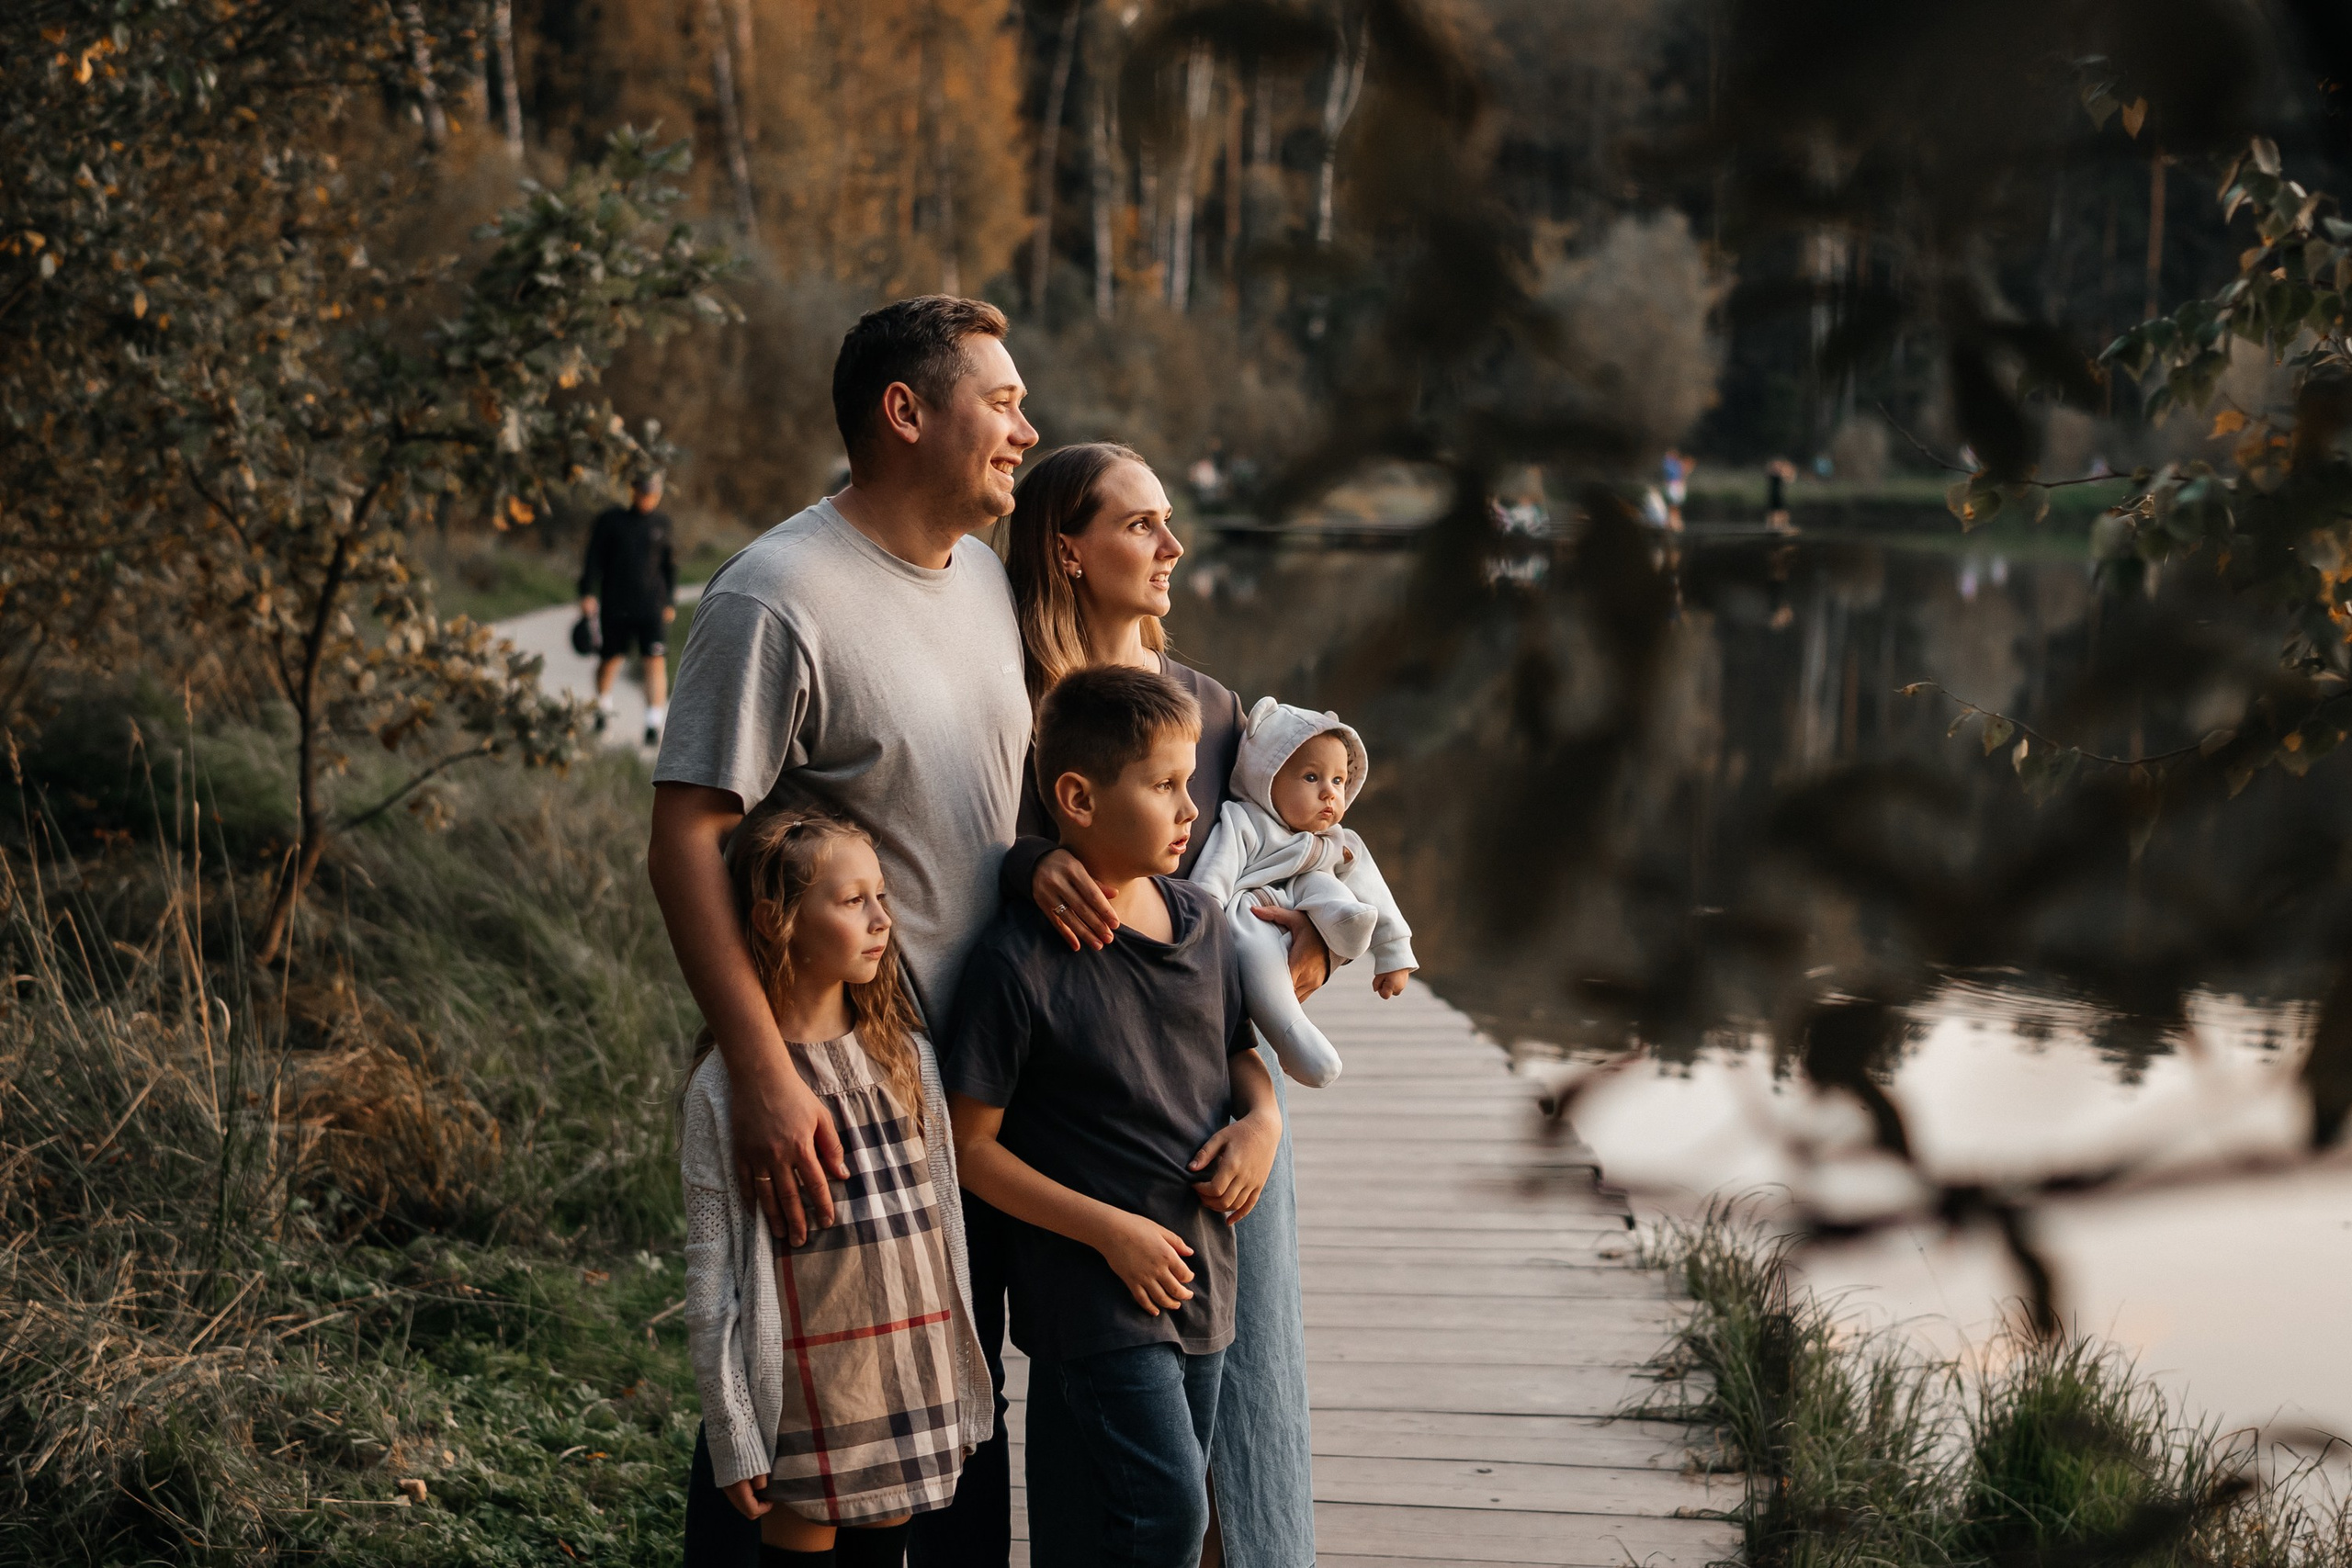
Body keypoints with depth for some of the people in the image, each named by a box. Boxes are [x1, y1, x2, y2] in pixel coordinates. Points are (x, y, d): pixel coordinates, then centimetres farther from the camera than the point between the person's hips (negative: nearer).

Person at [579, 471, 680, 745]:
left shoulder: (662, 522, 7)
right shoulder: (610, 520, 1)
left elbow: (670, 565, 15)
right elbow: (594, 559, 2)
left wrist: (670, 602, 12)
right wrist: (588, 593, -8)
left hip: (652, 606, 0)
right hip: (615, 605, 0)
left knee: (656, 661, -11)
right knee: (610, 659, 11)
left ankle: (654, 725, -13)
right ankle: (603, 709, 36)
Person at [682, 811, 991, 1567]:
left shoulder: (906, 1057, 6)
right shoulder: (726, 1085, -9)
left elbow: (943, 1229, 11)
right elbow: (711, 1282, -7)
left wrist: (962, 1392, 11)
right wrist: (733, 1437, -8)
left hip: (910, 1395, 4)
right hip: (808, 1401, -4)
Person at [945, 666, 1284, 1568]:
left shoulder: (1203, 923, 4)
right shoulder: (1021, 960, -17)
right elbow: (970, 1146, -13)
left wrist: (1262, 1119, -2)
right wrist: (1110, 1230, -16)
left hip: (1200, 1277, 7)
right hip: (1094, 1288, -7)